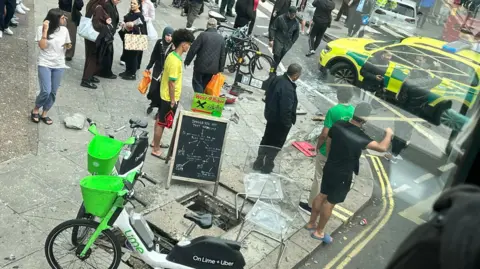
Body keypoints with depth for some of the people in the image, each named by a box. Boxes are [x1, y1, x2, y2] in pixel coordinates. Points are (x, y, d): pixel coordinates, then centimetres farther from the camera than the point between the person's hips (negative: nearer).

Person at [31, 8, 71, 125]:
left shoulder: (64, 30, 0)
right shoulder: (41, 29, -10)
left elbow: (67, 46, 14)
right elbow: (42, 46, -18)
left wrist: (68, 45, -10)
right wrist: (45, 30, -23)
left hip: (59, 65, 4)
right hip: (45, 64, -4)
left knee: (53, 92, 6)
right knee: (46, 91, -13)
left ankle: (44, 114, 23)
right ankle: (35, 110, 14)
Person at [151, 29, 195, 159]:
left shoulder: (171, 55, 1)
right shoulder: (176, 62, -28)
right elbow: (171, 83, -25)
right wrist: (173, 100, -17)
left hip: (164, 94, 9)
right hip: (169, 97, -9)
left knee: (159, 119, 22)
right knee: (162, 123, 3)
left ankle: (155, 142, 38)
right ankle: (156, 150, 15)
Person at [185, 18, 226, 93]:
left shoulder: (203, 35, -10)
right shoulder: (221, 38, 4)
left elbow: (193, 49, -9)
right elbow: (223, 55, 7)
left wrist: (187, 61, 2)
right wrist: (220, 69, 14)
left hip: (201, 65, -4)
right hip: (213, 68, 4)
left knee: (197, 83, 7)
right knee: (206, 85, 16)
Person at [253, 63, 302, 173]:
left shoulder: (278, 79, -2)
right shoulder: (288, 88, -30)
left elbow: (268, 96, 11)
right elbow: (286, 109, -29)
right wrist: (288, 124, -16)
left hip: (271, 116, 9)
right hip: (280, 121, -9)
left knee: (266, 140, 20)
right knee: (275, 144, 9)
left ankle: (259, 162, 31)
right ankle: (267, 166, 20)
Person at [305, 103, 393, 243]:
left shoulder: (338, 125, -7)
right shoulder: (360, 137, -26)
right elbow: (382, 148, -26)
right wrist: (388, 134, -7)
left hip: (329, 168, 6)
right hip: (342, 175, -6)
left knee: (322, 195, 21)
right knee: (330, 202, 9)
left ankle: (311, 223, 36)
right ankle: (318, 232, 24)